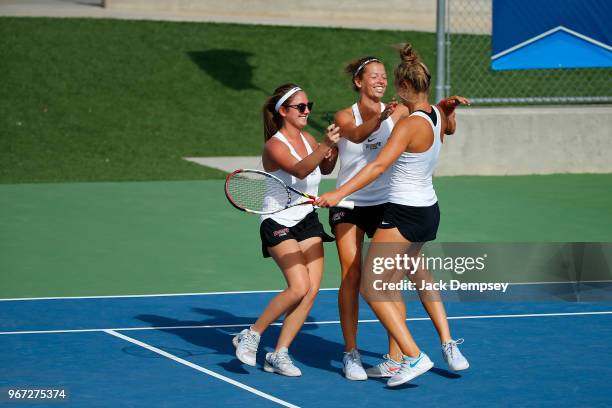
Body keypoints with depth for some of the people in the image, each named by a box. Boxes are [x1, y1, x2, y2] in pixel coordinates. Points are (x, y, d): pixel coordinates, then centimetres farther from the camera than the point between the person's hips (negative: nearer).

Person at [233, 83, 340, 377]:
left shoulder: (308, 139, 7)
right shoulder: (274, 146, -16)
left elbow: (324, 170, 24)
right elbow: (299, 169, -34)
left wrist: (332, 153, 3)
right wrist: (325, 145, -48)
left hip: (308, 222, 7)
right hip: (279, 224, -7)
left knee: (312, 290, -6)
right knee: (299, 287, -21)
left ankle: (279, 354, 0)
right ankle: (251, 336, -3)